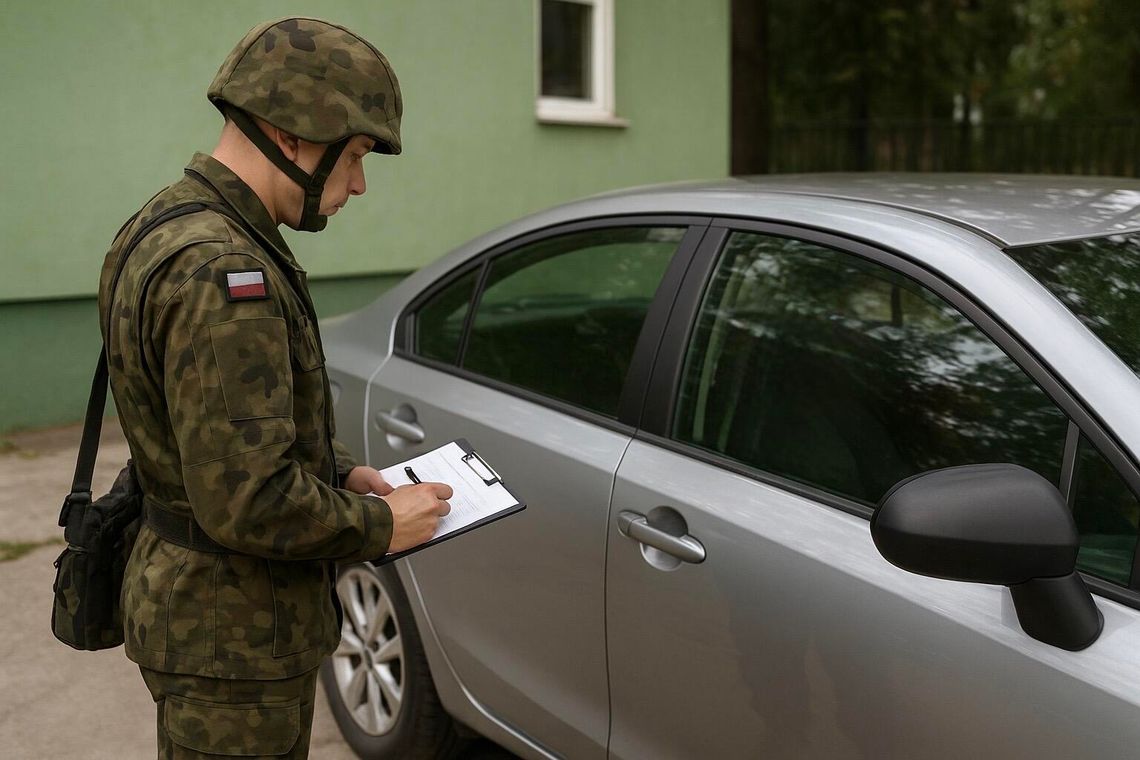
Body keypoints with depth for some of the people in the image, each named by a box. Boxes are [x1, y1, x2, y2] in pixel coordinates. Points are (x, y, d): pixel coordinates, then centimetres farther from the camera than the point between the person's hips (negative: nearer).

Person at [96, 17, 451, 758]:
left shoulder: (172, 223, 6)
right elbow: (248, 502, -30)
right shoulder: (224, 271, -28)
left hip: (202, 604, 10)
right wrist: (381, 525, -15)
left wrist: (339, 472, 6)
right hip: (232, 636, -10)